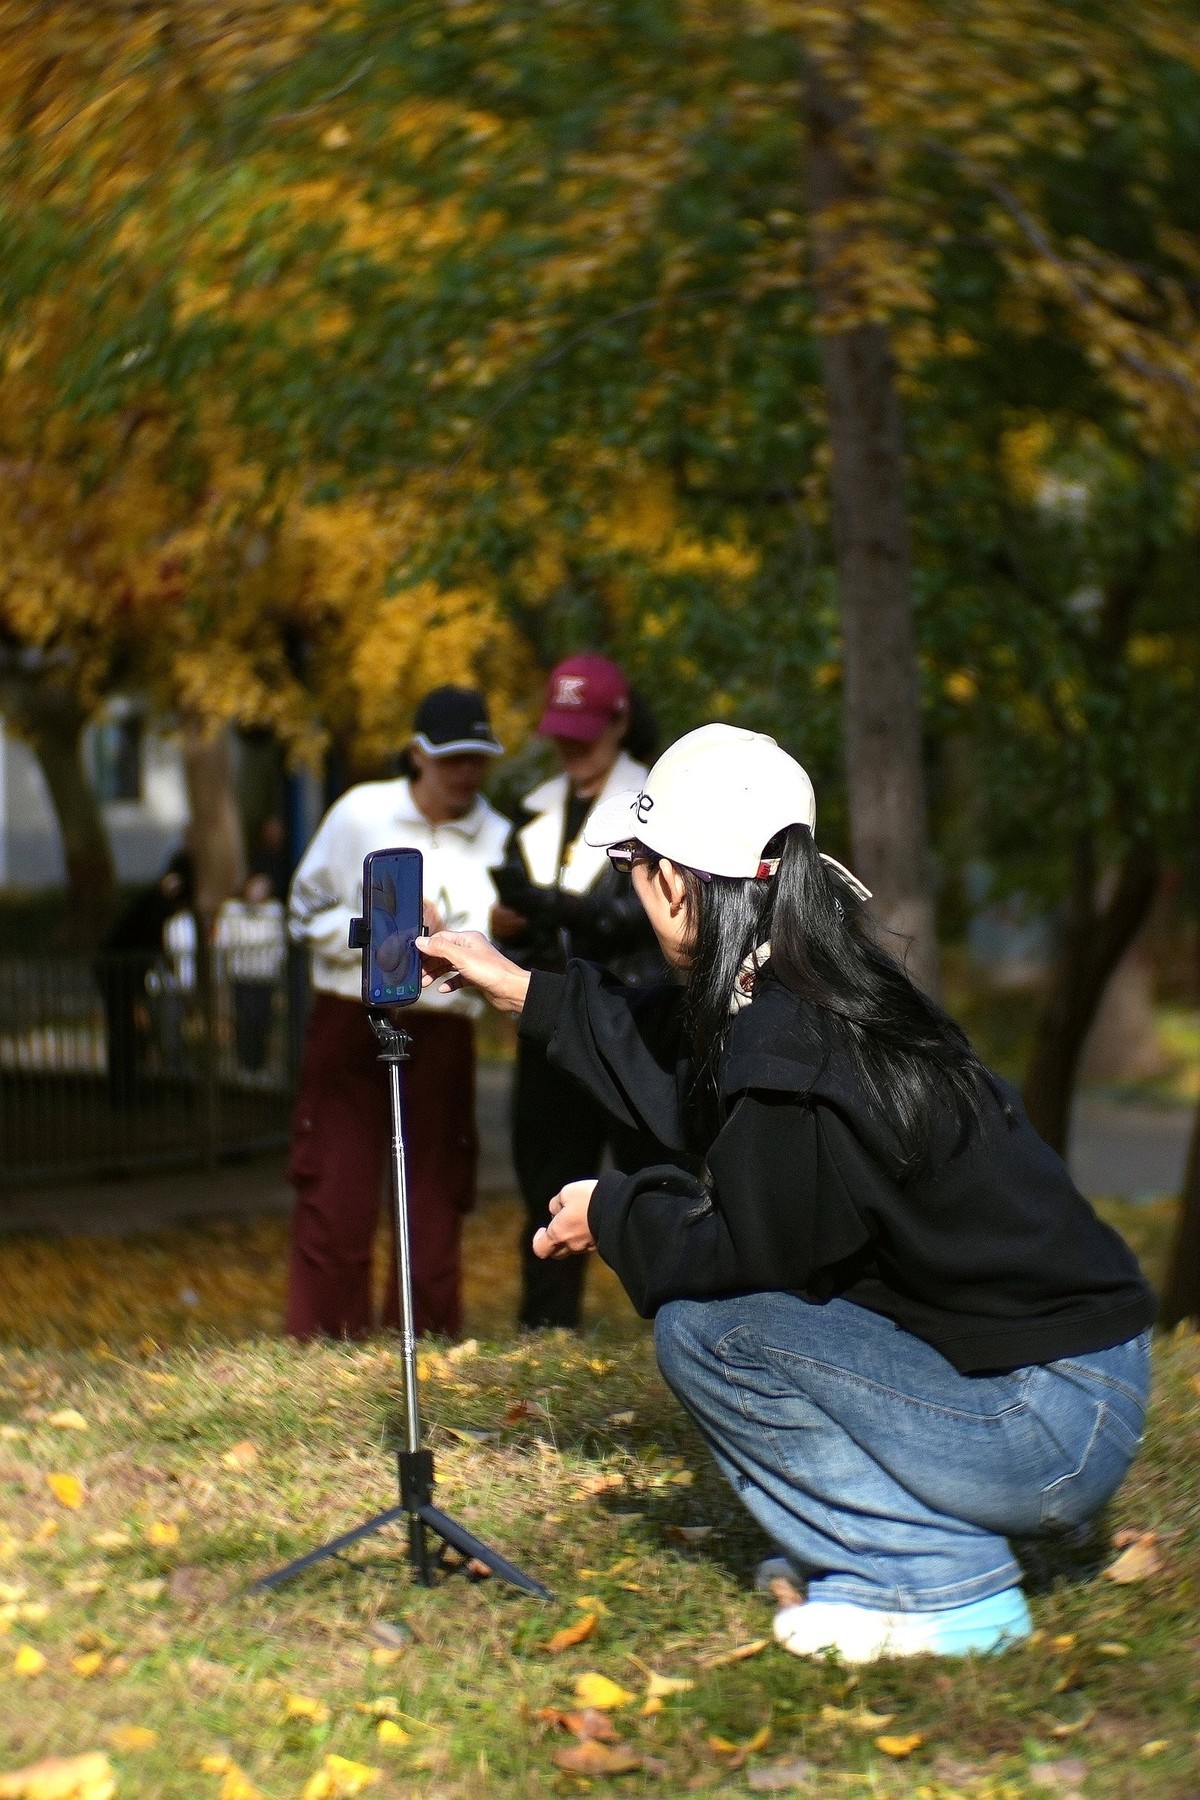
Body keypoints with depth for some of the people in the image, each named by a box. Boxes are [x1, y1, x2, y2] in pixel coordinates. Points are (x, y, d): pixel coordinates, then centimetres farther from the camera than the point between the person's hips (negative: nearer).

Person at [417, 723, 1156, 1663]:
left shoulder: (793, 1046, -23)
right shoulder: (831, 986, 5)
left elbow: (746, 1248, -13)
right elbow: (684, 1078, 21)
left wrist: (611, 1214, 3)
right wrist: (523, 990, 27)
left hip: (1050, 1428, -9)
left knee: (703, 1326, -12)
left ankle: (947, 1585, -5)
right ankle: (873, 1545, 15)